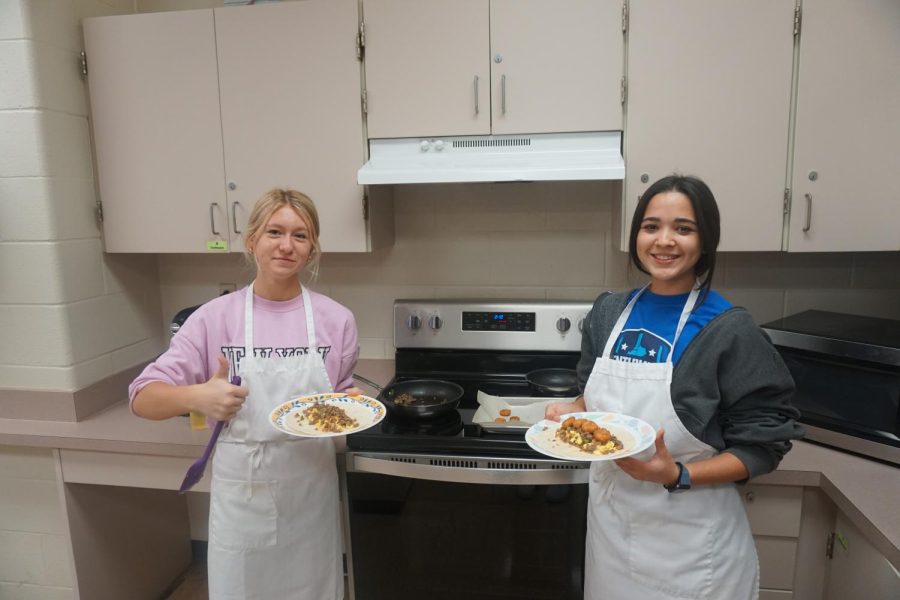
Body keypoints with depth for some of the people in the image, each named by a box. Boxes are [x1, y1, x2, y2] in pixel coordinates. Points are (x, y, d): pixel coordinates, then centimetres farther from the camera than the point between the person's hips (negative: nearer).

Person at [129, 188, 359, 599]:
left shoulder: (336, 319, -4)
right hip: (241, 493, -1)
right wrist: (197, 396, -28)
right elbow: (143, 399, -8)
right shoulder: (215, 317, -7)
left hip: (311, 490, 1)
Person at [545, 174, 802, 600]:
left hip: (689, 541, -4)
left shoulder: (730, 331, -16)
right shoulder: (608, 312, -2)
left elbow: (763, 446, -12)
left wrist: (677, 476, -24)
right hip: (609, 518, 4)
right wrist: (572, 411, -9)